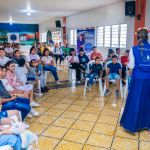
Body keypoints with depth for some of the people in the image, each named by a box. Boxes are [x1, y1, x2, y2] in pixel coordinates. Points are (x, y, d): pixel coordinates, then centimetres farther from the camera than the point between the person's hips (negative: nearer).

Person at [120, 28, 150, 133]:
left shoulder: (134, 49, -6)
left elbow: (131, 66, -5)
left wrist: (127, 64, 15)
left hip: (138, 78, -1)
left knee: (135, 101, 7)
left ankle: (131, 125, 14)